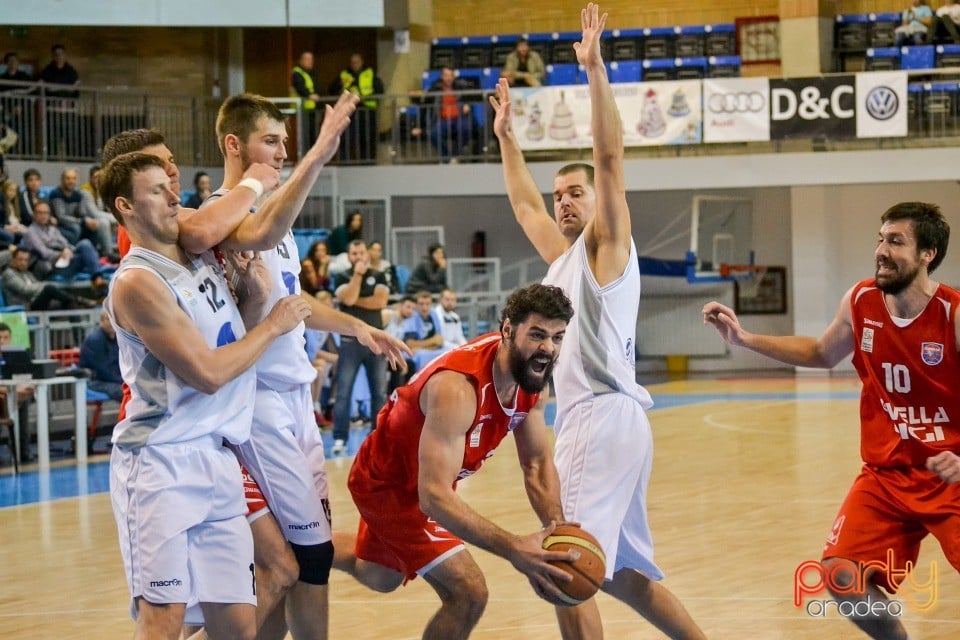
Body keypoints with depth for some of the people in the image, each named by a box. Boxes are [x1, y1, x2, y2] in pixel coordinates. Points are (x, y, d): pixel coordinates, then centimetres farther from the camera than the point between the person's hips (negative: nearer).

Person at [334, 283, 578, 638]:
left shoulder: (531, 372, -15)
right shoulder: (458, 387, -40)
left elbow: (537, 464, -4)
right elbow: (434, 496, -45)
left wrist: (557, 530, -22)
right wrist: (512, 549, -52)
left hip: (424, 478, 9)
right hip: (386, 484, -9)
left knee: (381, 578, 31)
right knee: (468, 594, -21)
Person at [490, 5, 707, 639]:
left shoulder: (606, 244, 1)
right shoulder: (564, 256, 22)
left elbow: (611, 158, -12)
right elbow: (525, 206, 38)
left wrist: (596, 69, -17)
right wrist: (506, 135, 40)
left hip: (606, 415, -10)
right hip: (588, 419, 10)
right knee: (623, 573, 13)